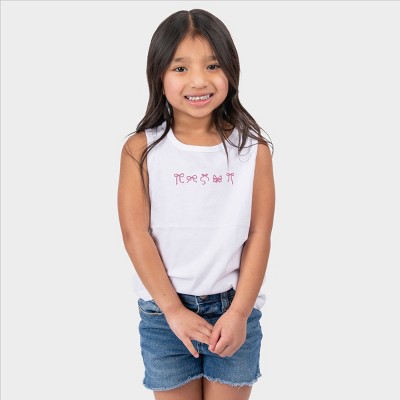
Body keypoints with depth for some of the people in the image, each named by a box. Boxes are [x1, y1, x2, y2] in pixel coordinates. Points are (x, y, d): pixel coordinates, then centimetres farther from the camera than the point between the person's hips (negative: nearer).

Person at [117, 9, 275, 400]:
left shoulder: (253, 148, -4)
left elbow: (259, 234, -5)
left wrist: (239, 312, -10)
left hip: (234, 307, 1)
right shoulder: (141, 149, -7)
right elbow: (135, 234, -8)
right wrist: (173, 310, -10)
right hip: (163, 310, 0)